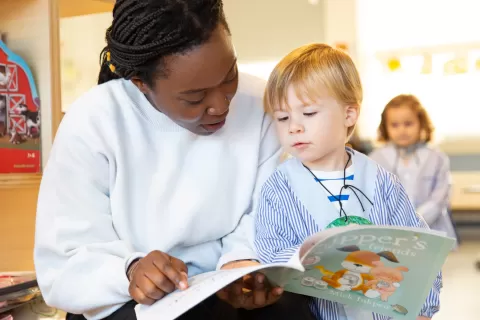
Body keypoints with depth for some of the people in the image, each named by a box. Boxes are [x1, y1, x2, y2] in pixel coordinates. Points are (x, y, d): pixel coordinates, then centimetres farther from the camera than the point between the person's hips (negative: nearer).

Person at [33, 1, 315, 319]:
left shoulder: (257, 102, -8)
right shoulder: (92, 124, -17)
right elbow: (64, 264, -18)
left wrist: (243, 259, -24)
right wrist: (129, 270, -38)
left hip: (232, 291, 3)